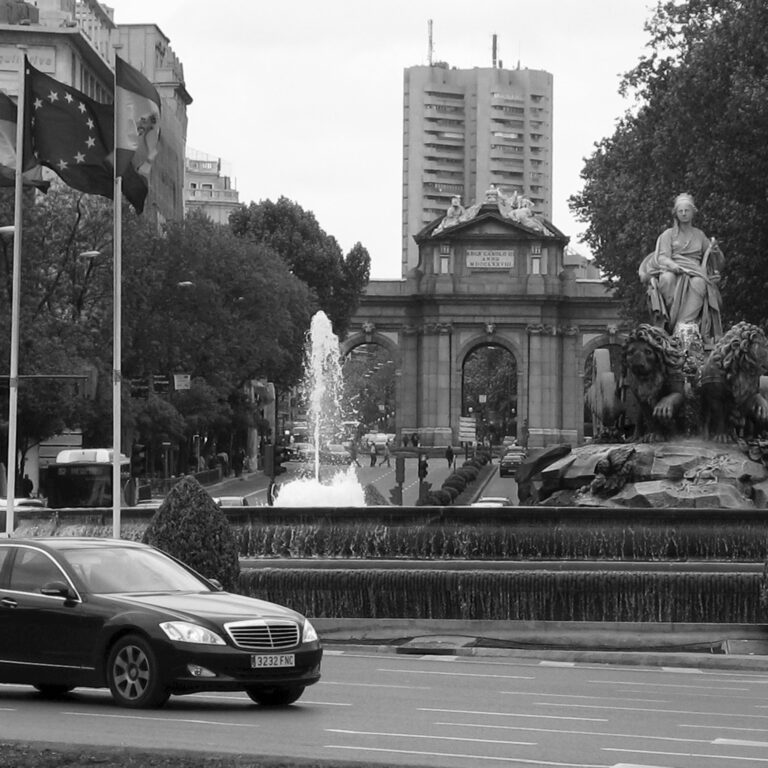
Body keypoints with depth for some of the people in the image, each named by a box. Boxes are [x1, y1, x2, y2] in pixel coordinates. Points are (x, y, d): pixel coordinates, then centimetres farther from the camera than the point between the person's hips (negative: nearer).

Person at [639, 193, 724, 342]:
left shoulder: (699, 235, 25)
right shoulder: (668, 234, 19)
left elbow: (719, 262, 25)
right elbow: (662, 257, 2)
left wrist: (715, 250, 0)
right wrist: (671, 264, -22)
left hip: (695, 272, 1)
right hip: (671, 269, -1)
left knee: (699, 283, -37)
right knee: (667, 279, -39)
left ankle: (683, 324, -47)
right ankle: (671, 318, -42)